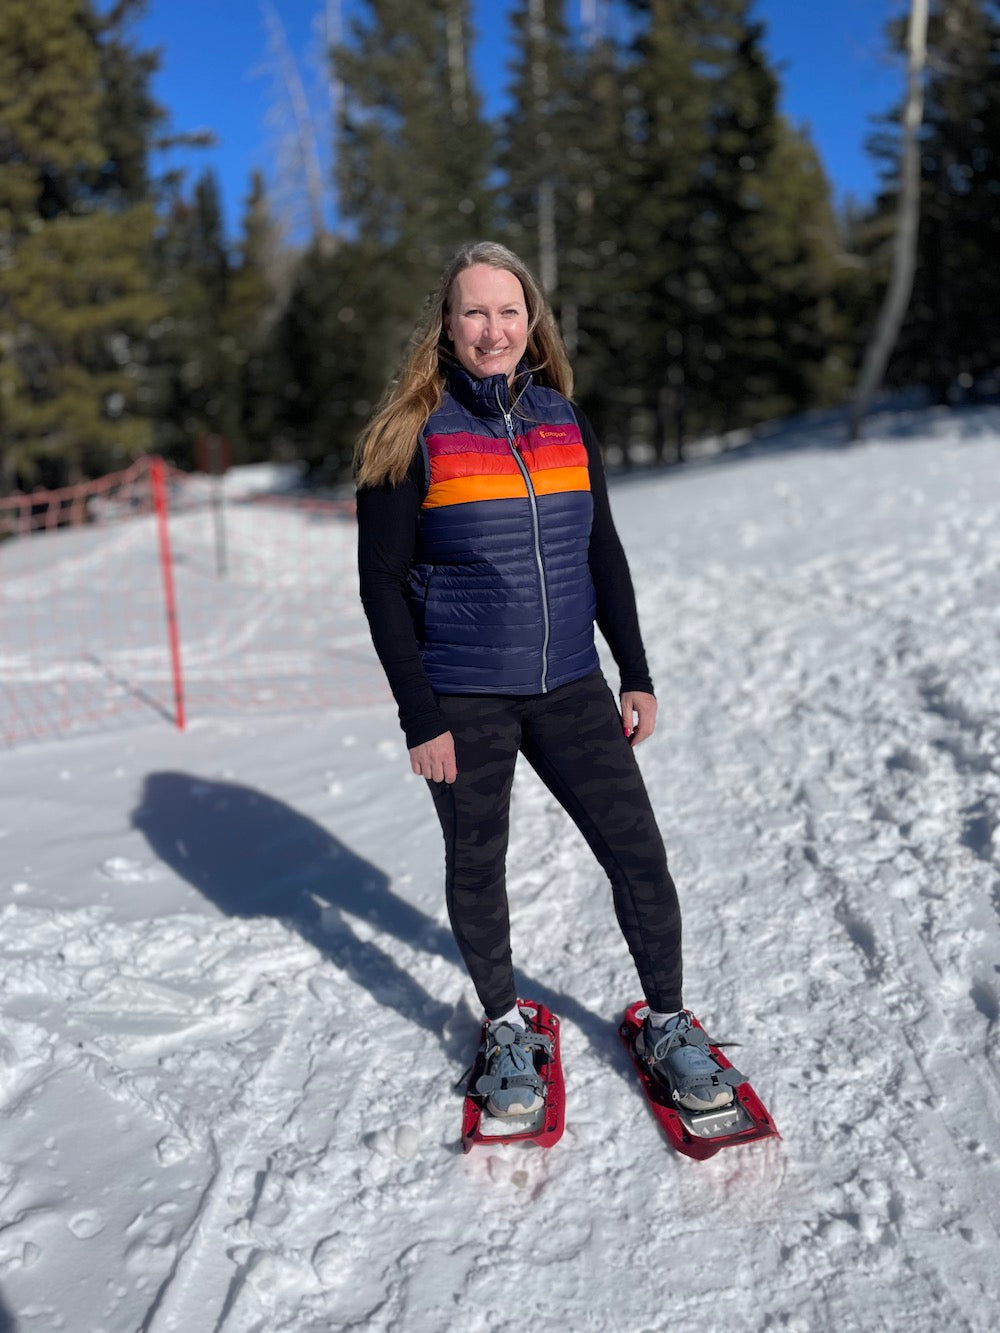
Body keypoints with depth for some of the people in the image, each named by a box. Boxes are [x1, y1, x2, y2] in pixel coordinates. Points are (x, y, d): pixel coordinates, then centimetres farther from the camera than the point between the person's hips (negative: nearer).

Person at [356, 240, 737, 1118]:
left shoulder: (565, 421, 6)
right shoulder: (413, 437, -6)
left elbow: (601, 553, 12)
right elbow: (383, 585, -6)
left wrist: (637, 675, 8)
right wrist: (420, 718, -10)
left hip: (570, 686, 3)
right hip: (464, 699, -3)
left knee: (639, 855, 3)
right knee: (477, 870, 11)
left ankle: (668, 1023, 24)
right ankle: (505, 1028, 34)